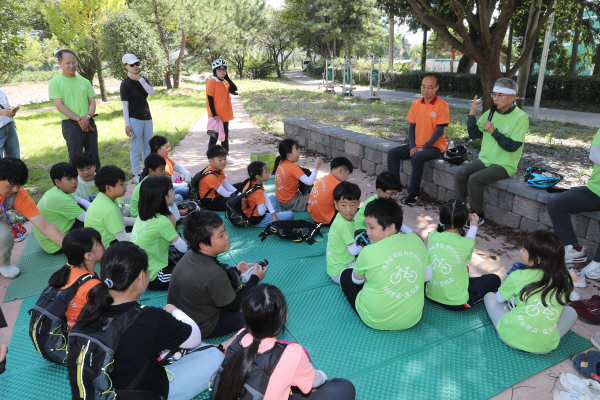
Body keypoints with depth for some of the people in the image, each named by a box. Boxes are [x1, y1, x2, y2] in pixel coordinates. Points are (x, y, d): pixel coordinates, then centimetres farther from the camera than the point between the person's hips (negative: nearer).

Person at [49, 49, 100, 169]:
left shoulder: (85, 81, 13)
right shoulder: (55, 82, 0)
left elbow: (92, 102, 8)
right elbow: (60, 106, -7)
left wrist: (88, 117, -12)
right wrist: (79, 119, -18)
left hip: (89, 123, 4)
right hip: (71, 125, -4)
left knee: (94, 157, 9)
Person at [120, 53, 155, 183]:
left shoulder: (144, 79, 11)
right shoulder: (125, 84, -5)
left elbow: (152, 93, -7)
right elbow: (125, 105, -8)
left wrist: (140, 79, -16)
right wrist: (127, 124, -13)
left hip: (147, 118, 6)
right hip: (134, 119, -6)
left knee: (148, 147, 12)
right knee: (135, 149, -2)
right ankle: (137, 175, 6)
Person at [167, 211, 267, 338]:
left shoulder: (189, 256, -10)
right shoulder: (214, 274, -34)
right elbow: (234, 306, -17)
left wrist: (236, 270, 12)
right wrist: (255, 279, -9)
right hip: (203, 329, -8)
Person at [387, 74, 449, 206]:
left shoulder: (441, 105, -10)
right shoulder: (416, 104, 7)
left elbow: (440, 131, -14)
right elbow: (411, 126, 7)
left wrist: (423, 148, -17)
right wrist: (412, 146, -6)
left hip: (435, 146, -6)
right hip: (417, 145, 6)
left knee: (417, 157, -34)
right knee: (392, 153, -11)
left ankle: (414, 194, -20)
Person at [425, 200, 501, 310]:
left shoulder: (432, 235, -11)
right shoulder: (466, 243, -21)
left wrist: (460, 214, 13)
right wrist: (474, 226, 16)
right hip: (455, 303, -5)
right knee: (494, 279, 17)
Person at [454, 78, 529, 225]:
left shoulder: (520, 117, -10)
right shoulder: (490, 113, 7)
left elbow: (513, 146, -16)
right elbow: (473, 134, 7)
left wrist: (493, 131, -20)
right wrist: (472, 113, -3)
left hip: (504, 165, -6)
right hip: (485, 160, 6)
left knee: (474, 179, -27)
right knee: (459, 174, -16)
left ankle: (477, 216, -9)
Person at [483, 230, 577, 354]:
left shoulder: (518, 276, -8)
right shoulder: (564, 281, 0)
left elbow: (499, 299, 9)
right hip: (546, 346, 1)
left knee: (490, 296, 22)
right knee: (570, 311, 28)